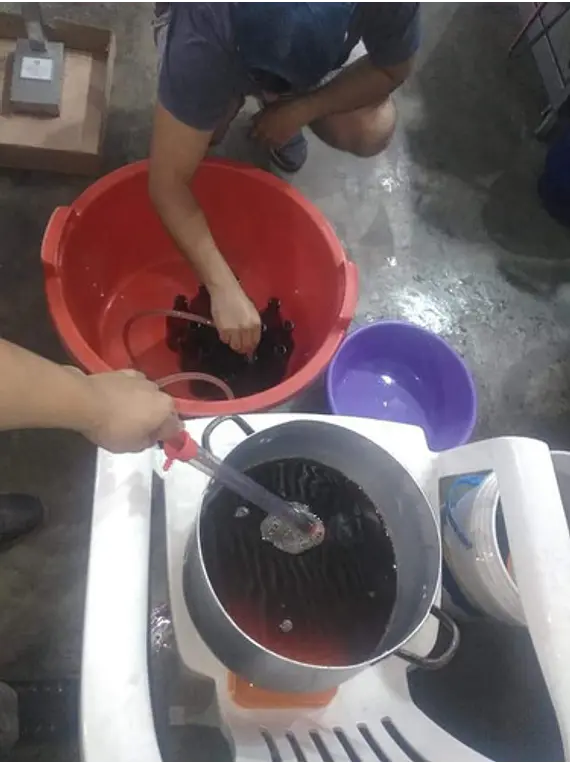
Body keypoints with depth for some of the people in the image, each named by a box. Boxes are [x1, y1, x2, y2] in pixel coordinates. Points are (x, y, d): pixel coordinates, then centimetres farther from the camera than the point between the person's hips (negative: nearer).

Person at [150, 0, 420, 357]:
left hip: (310, 46, 2)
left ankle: (281, 106, 10)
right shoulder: (204, 36, -44)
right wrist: (224, 288, -48)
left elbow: (393, 69, -18)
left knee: (372, 132, -21)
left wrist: (302, 109, -31)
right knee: (208, 121, -32)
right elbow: (168, 181, -41)